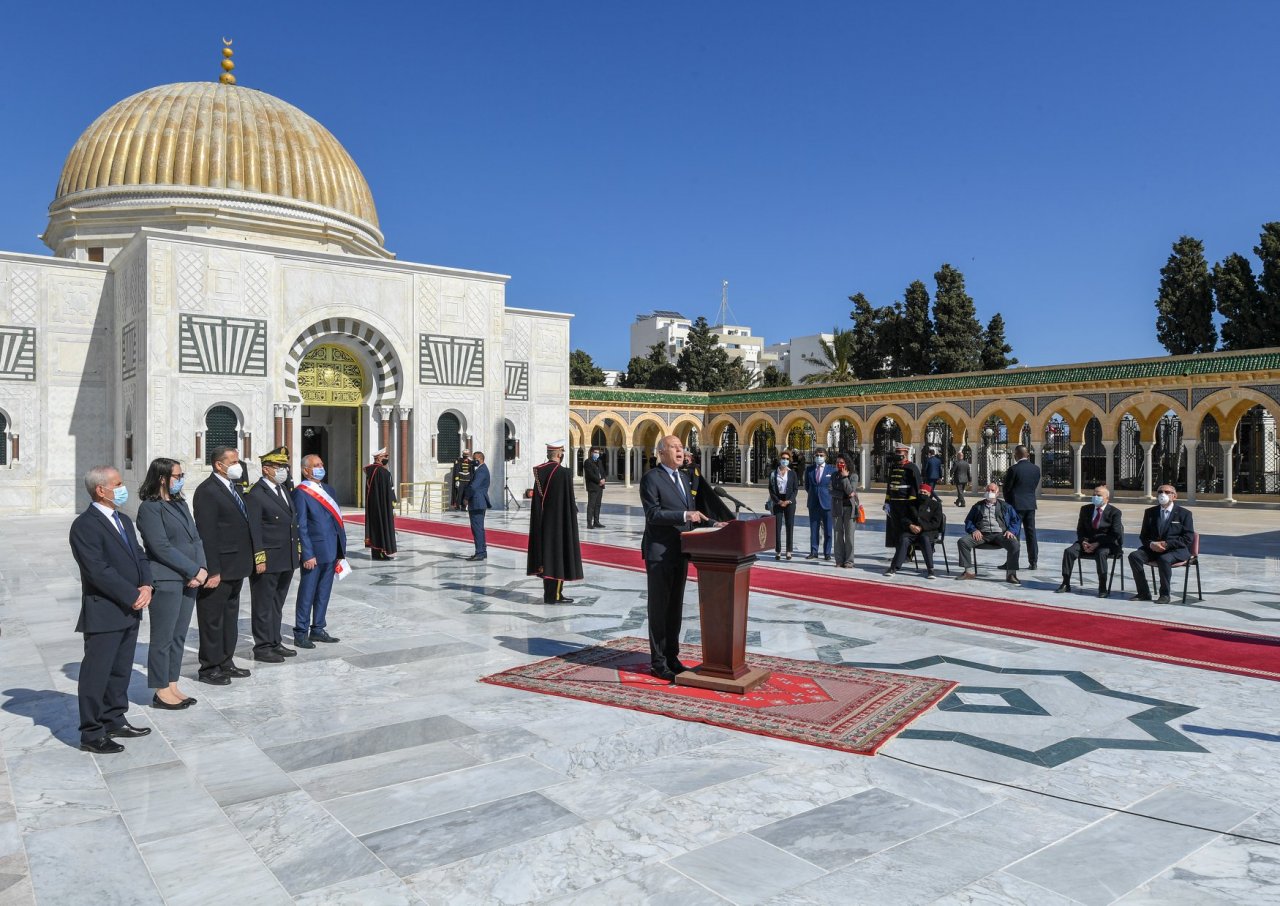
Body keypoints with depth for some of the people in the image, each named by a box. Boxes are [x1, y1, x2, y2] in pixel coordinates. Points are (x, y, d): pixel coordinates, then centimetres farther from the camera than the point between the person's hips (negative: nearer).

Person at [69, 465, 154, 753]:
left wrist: (146, 586, -3)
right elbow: (98, 571, -20)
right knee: (96, 673, 0)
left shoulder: (123, 520, 15)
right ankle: (91, 733, 9)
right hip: (103, 613, -8)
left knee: (121, 670, 16)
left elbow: (139, 556, 15)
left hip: (130, 611, 8)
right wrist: (133, 596, -16)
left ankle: (115, 721, 28)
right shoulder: (85, 525, -14)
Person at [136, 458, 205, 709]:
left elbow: (196, 538, 12)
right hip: (165, 582, -7)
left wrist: (201, 569, -3)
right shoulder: (150, 508, -9)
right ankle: (161, 692, 12)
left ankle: (172, 686, 22)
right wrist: (194, 570, -14)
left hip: (189, 581, 7)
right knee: (163, 638, 2)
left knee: (179, 636, 12)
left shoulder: (180, 503, 14)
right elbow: (162, 547, -15)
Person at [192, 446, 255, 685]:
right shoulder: (207, 491, -15)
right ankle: (209, 668, 14)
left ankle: (226, 662, 29)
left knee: (230, 615, 18)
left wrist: (246, 561, 13)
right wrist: (212, 571, -22)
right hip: (219, 568, -9)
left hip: (236, 567, 9)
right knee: (212, 618, 3)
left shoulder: (235, 486, 12)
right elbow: (206, 534, -19)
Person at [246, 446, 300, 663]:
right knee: (263, 606, 3)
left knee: (277, 605, 18)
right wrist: (259, 559, -19)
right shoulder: (256, 494, -13)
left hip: (287, 560, 8)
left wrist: (297, 548, 14)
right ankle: (262, 647, 12)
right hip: (268, 560, -8)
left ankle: (275, 643, 28)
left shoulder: (284, 490, 14)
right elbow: (254, 530, -16)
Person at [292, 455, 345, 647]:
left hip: (331, 552, 7)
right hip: (314, 552, -7)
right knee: (307, 594, 3)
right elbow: (301, 526, -13)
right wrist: (308, 555, -17)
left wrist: (341, 548, 11)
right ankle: (300, 634, 13)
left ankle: (318, 629, 26)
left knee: (323, 593, 15)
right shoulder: (300, 493, -10)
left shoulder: (328, 489, 13)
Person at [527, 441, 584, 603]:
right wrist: (574, 510, 1)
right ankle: (555, 595, 3)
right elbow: (569, 500, -15)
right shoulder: (564, 473, -17)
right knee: (559, 554, 1)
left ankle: (549, 594, 19)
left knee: (547, 554, 13)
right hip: (560, 521, -7)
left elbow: (537, 497, 8)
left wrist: (541, 518, 14)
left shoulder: (539, 471, 3)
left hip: (543, 521, 7)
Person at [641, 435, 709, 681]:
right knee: (659, 608, 1)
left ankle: (672, 657, 25)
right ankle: (658, 662, 10)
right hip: (659, 552, -8)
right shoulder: (651, 478, -11)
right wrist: (685, 515, -27)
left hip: (680, 552, 8)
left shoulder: (683, 478, 14)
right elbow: (653, 514, -19)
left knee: (675, 607, 14)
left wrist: (708, 521, 5)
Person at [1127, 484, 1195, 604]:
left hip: (1176, 550, -4)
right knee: (1134, 556, -23)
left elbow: (1187, 538, -5)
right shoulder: (1150, 512, 13)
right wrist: (1151, 544, -12)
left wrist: (1167, 544, -17)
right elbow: (1143, 536, 11)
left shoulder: (1184, 513, 3)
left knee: (1164, 559, -37)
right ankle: (1144, 593, -15)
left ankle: (1165, 594, -19)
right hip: (1153, 548, 4)